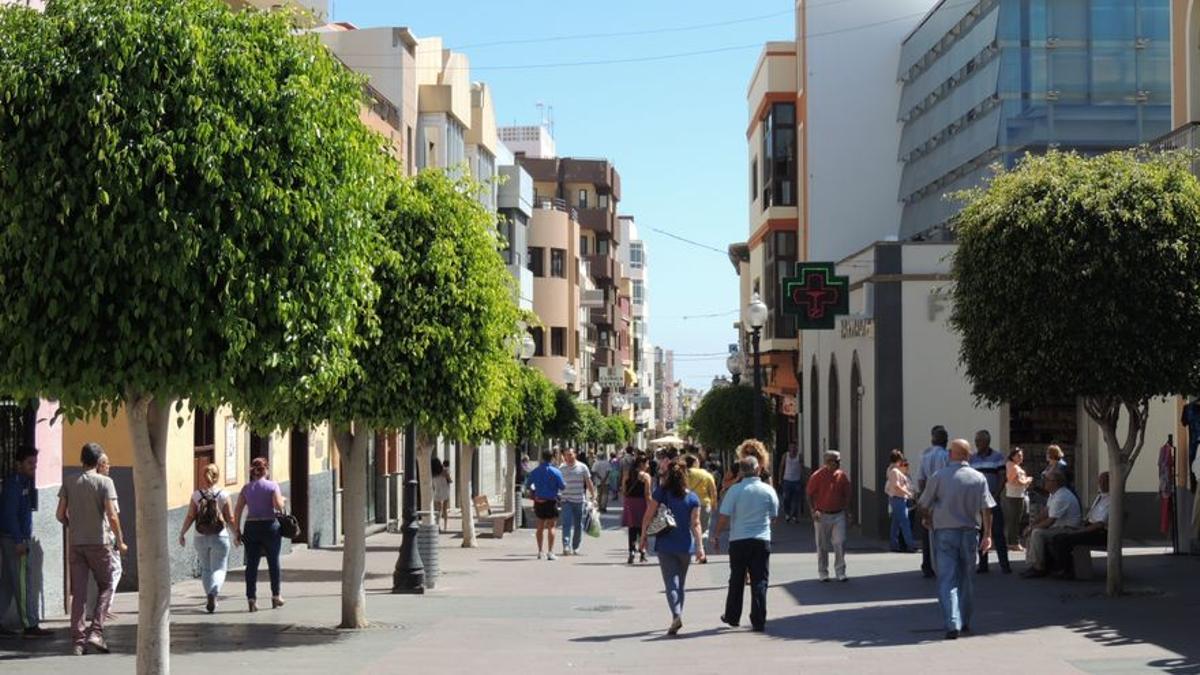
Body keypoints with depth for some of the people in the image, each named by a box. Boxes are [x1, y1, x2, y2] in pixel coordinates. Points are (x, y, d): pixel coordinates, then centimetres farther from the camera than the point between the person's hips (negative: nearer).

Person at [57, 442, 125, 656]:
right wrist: (120, 541, -2)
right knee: (105, 587, 9)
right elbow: (112, 516, -13)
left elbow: (60, 514, 4)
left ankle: (78, 640, 4)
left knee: (79, 592, 6)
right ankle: (96, 632, -5)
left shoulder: (69, 484, 4)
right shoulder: (104, 482, -7)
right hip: (98, 542, -3)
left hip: (76, 544, 3)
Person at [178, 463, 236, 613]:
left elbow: (190, 517, -4)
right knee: (219, 569, 4)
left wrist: (182, 534, 7)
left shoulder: (196, 495, -3)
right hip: (220, 537, -2)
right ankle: (213, 593, -21)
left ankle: (210, 598, 17)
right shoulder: (223, 495, -7)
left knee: (205, 569, 17)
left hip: (200, 538, 2)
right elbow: (230, 519, -4)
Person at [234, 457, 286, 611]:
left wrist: (237, 531, 5)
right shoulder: (272, 485, -3)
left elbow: (238, 510, 2)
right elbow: (278, 505, -14)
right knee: (273, 562, 12)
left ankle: (251, 598, -2)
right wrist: (282, 501, 8)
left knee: (252, 564, 4)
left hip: (251, 527, 2)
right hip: (269, 525, -2)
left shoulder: (246, 488, 6)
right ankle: (276, 595, 18)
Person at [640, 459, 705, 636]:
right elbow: (695, 524, -7)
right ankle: (677, 616, 23)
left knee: (671, 582, -4)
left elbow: (648, 517, -4)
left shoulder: (660, 493, -5)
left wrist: (643, 538, 7)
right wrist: (700, 547, -7)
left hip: (664, 545, -2)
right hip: (685, 545, 2)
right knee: (680, 584, 17)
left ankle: (676, 616, -24)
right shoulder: (693, 498, -2)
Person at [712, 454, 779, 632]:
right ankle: (759, 622, -1)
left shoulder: (735, 490, -8)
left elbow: (724, 517, -9)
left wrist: (716, 536, 4)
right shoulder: (768, 490, -2)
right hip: (762, 540, 0)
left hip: (738, 539, 0)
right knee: (759, 581, 3)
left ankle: (732, 616, 25)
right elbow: (773, 517, 8)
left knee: (736, 580, 14)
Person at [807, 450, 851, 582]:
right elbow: (810, 495, -2)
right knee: (822, 546, 7)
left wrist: (846, 509, 5)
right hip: (822, 515, -2)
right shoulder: (817, 476, -7)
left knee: (840, 543, -6)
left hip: (838, 515, 2)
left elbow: (846, 494, 12)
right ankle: (823, 573, 18)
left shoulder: (842, 476, 2)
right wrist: (813, 510, -11)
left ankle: (841, 572, 2)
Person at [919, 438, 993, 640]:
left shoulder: (938, 477, -5)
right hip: (969, 532, 2)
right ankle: (964, 622, 25)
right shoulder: (978, 478, 1)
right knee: (965, 577, 16)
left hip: (945, 532, -2)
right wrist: (987, 534, -3)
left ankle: (953, 624, -16)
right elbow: (986, 509, -5)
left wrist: (930, 521, 18)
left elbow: (924, 506, -1)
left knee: (947, 579, -3)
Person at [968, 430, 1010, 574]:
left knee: (997, 532, -6)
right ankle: (982, 564, 10)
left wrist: (996, 495, -12)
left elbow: (1002, 477, -2)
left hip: (993, 499, -4)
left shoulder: (998, 456, 0)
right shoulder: (972, 458, 10)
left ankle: (1004, 564, -5)